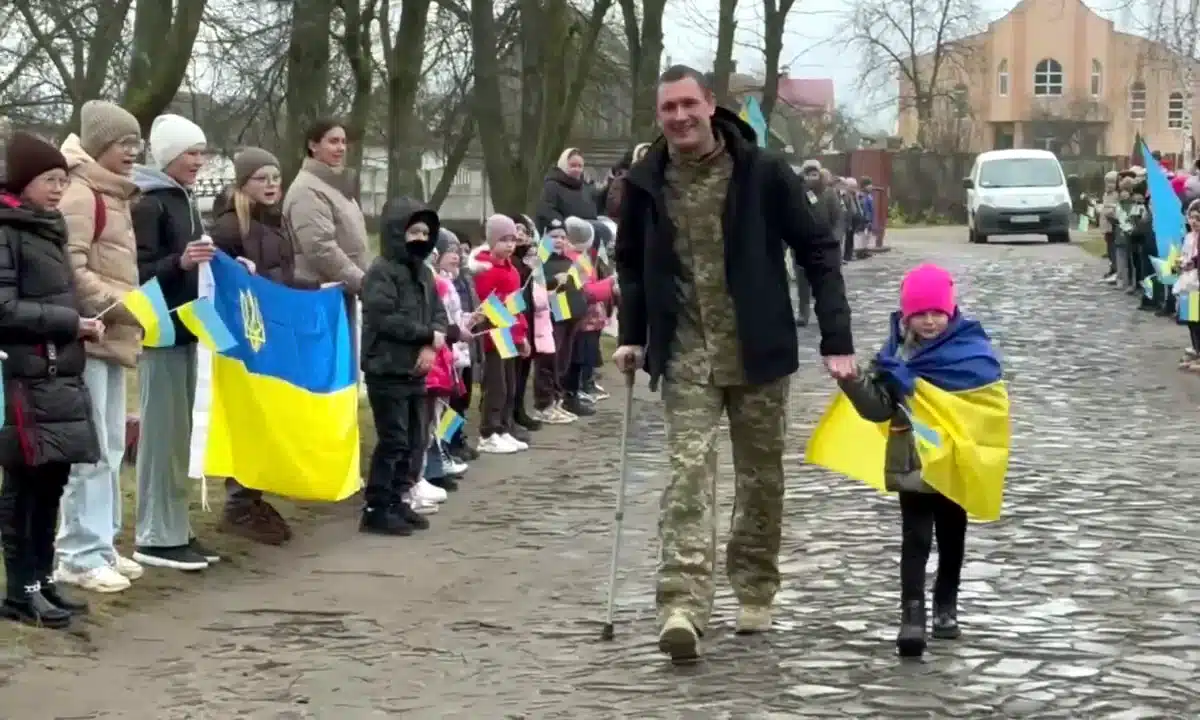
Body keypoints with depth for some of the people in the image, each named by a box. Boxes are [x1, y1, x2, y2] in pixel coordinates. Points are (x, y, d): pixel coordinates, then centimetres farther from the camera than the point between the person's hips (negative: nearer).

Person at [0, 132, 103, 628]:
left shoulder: (48, 229, 19)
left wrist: (81, 323, 7)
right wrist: (70, 323, -14)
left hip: (59, 374, 8)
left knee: (51, 481, 9)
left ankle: (41, 579, 17)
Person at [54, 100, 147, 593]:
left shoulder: (114, 194, 17)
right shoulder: (79, 194, -13)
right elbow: (70, 271, -20)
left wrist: (129, 313, 12)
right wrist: (121, 307, -20)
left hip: (112, 338, 10)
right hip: (87, 338, -10)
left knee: (110, 449, 14)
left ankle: (100, 545, 22)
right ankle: (79, 556, -4)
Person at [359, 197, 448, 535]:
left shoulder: (424, 273, 15)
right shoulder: (380, 273, -12)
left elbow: (439, 313, 13)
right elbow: (386, 320, -20)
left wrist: (432, 344, -8)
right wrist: (429, 336, -13)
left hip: (415, 370, 9)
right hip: (387, 370, -9)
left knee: (416, 440, 11)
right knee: (393, 441, -9)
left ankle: (399, 501, 20)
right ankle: (376, 509, -4)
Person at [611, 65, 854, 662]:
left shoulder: (763, 172, -8)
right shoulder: (645, 183, 1)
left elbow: (819, 252, -4)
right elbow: (631, 263, 17)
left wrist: (837, 341, -9)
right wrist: (632, 335, 8)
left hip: (757, 351, 0)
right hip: (685, 355, 1)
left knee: (762, 476, 10)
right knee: (688, 474, -11)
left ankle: (755, 592, 28)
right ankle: (683, 606, -18)